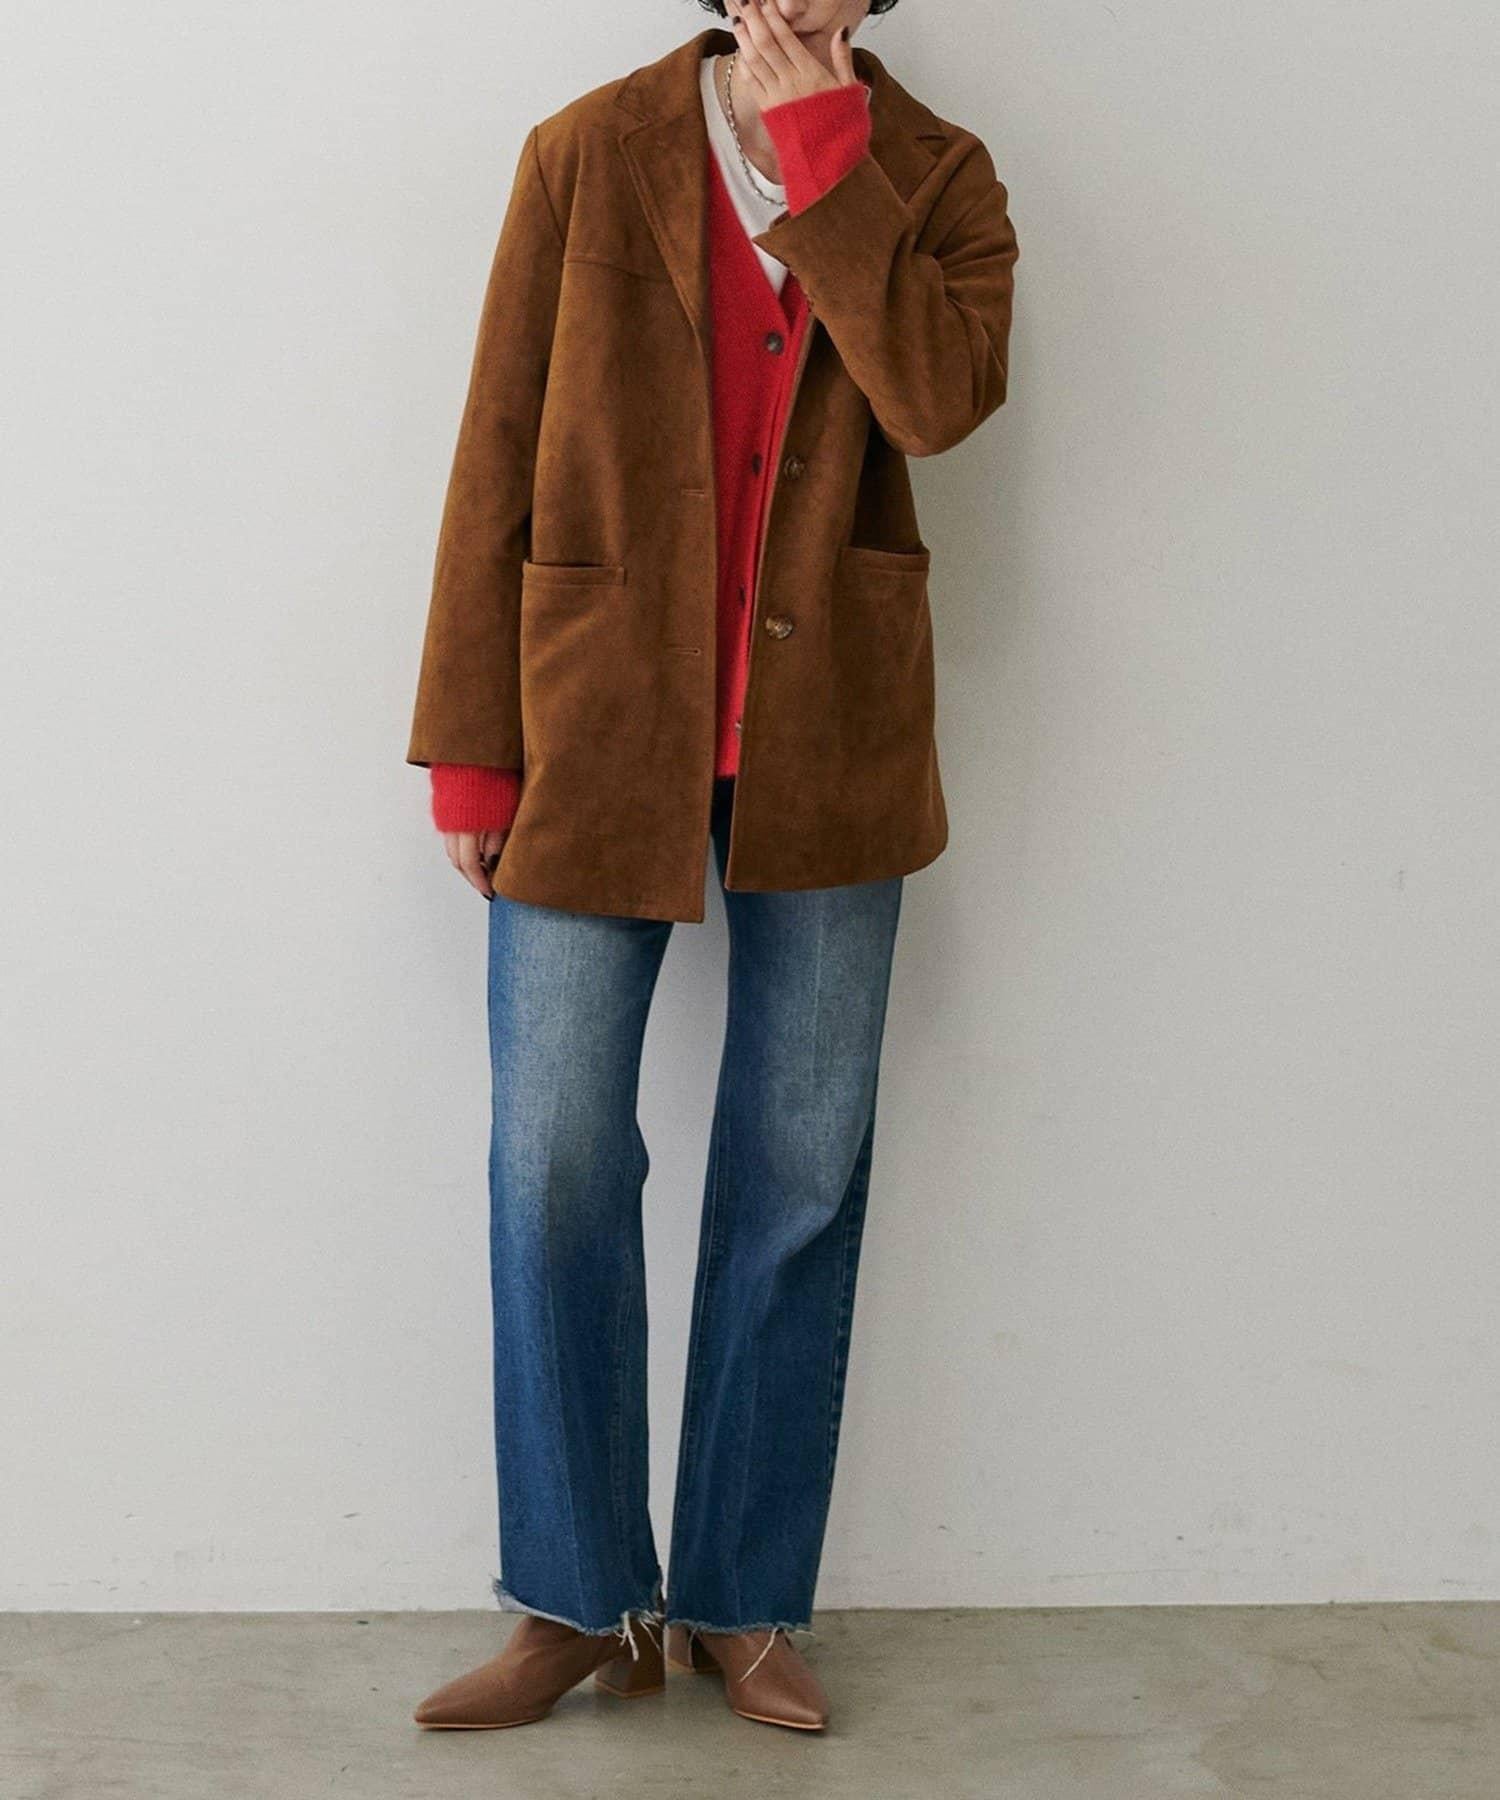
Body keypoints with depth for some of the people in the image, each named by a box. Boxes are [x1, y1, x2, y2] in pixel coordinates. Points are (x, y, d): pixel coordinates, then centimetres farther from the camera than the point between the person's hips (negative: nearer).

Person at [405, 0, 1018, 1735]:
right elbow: (498, 457, 0)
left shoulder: (934, 176, 5)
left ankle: (744, 1602, 22)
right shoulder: (588, 153, 2)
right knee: (556, 1165, 1)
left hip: (828, 738, 1)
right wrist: (468, 748, -3)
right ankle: (579, 1601, 18)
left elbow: (940, 395, -15)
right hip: (598, 728, -1)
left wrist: (820, 143, -13)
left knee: (800, 1177, 6)